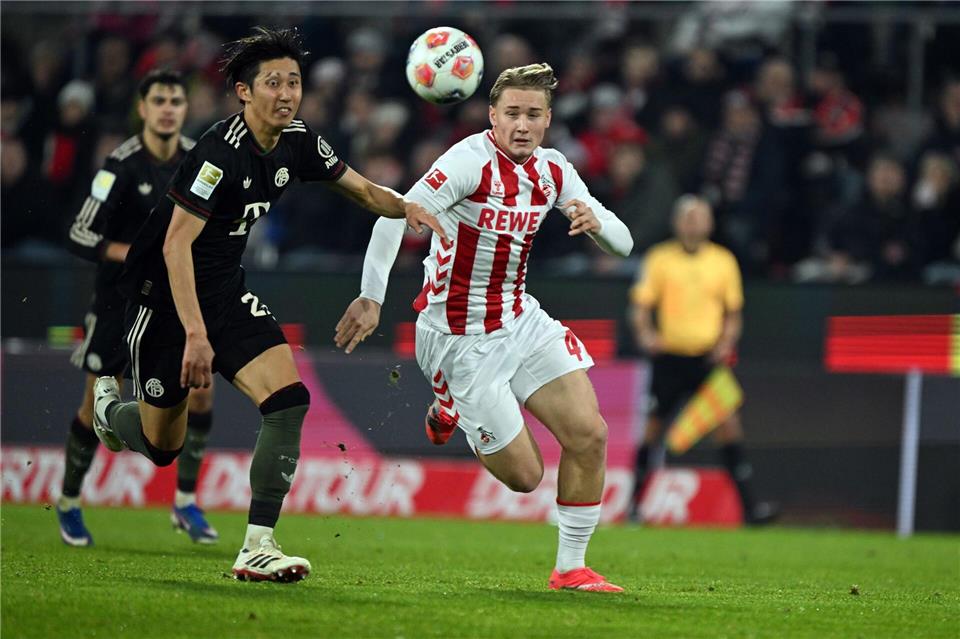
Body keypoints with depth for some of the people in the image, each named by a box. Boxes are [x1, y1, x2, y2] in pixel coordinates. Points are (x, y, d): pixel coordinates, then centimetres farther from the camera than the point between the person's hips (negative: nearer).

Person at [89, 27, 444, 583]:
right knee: (161, 446, 6)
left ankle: (259, 546, -16)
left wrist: (405, 206, -11)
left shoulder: (297, 143, -2)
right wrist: (195, 334, -30)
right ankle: (108, 407, 43)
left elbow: (363, 190, 11)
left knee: (289, 399, -16)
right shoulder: (221, 152, -25)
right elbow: (176, 245, -26)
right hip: (163, 294, -6)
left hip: (226, 291, 6)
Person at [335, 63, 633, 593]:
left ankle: (571, 568, 8)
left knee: (590, 435, -7)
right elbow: (396, 215, -30)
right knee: (524, 475, -4)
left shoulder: (552, 170, 2)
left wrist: (595, 222, -19)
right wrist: (371, 297, -37)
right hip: (462, 340, -7)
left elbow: (622, 244, 4)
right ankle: (451, 408, 26)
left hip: (520, 320, 7)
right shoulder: (472, 159, -20)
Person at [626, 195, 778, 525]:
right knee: (654, 424, 3)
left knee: (728, 421, -11)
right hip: (670, 356, -1)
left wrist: (726, 342, -2)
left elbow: (734, 310, 14)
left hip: (709, 357, 1)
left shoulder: (724, 261, 7)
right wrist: (644, 333, -15)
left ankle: (749, 506, -12)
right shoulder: (660, 259, 2)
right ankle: (635, 501, 18)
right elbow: (641, 303, 3)